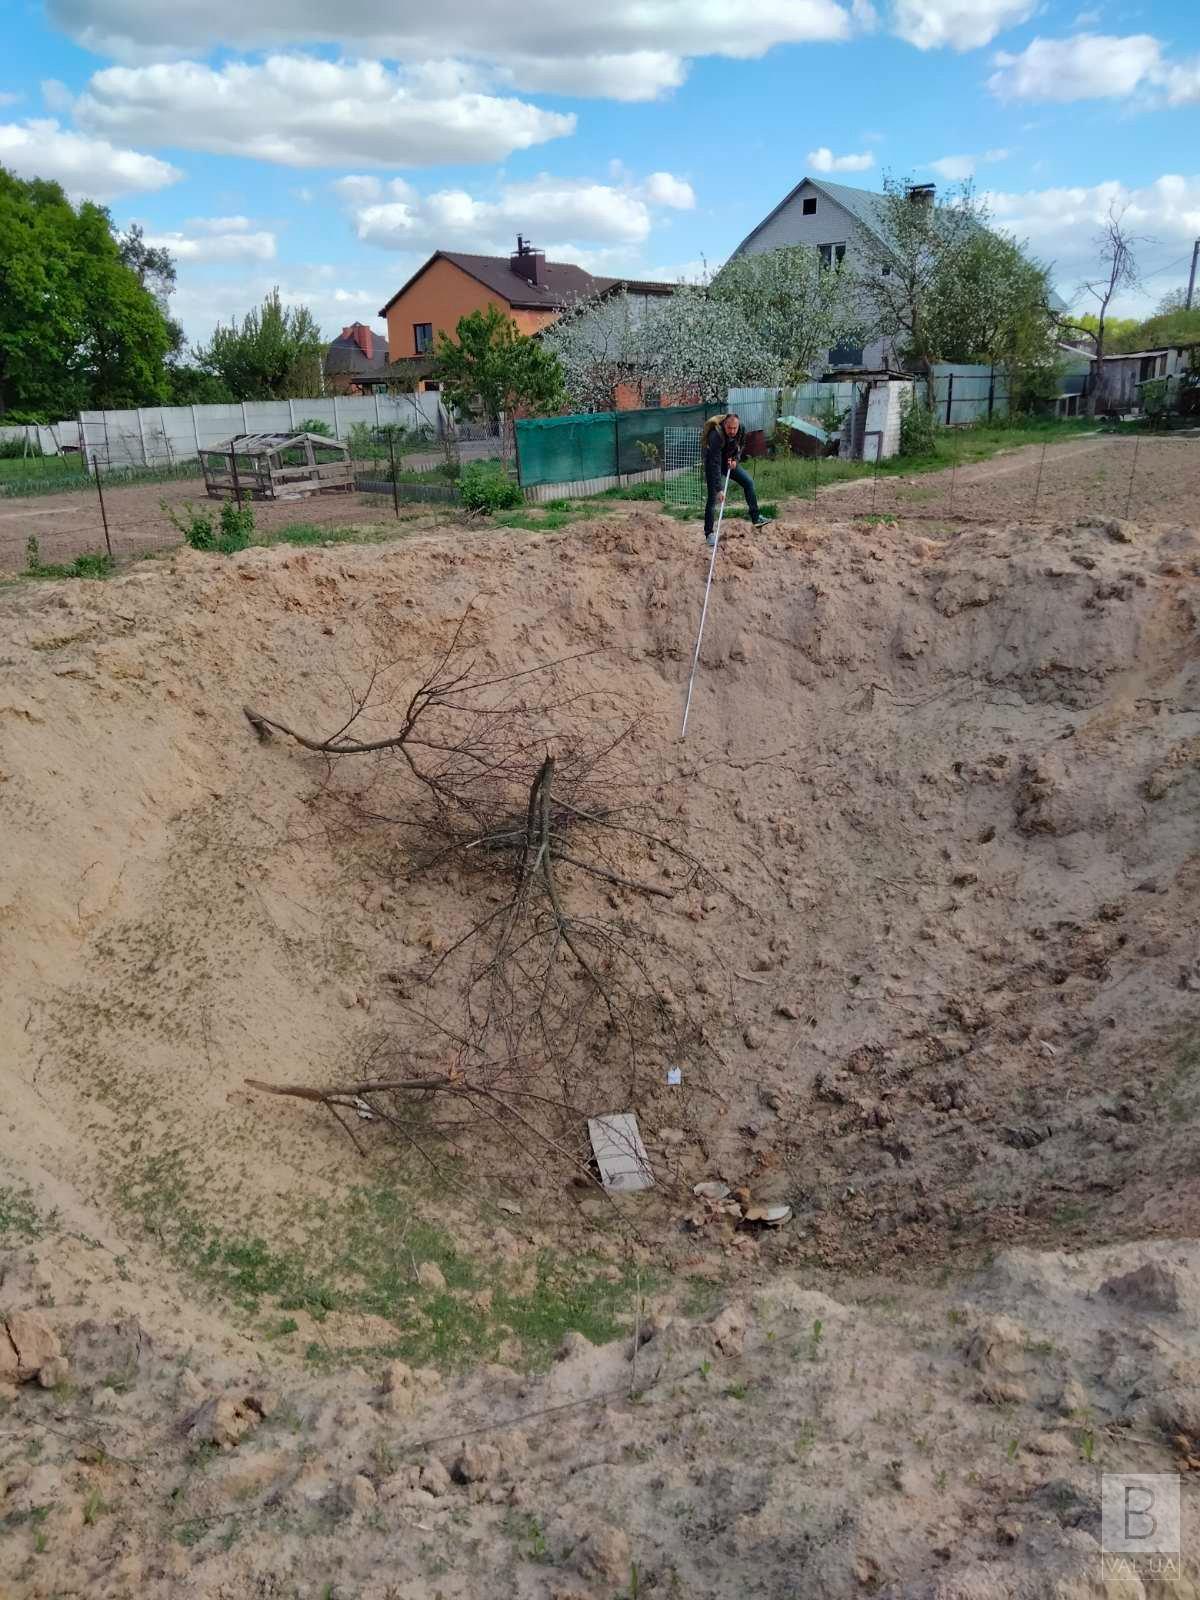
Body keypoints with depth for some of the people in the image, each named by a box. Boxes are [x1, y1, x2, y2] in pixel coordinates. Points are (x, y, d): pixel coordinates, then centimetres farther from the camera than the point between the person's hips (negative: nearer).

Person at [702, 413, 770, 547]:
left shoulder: (741, 430, -18)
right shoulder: (716, 436, -38)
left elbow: (741, 446, 6)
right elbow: (715, 464, -42)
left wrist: (736, 459, -14)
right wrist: (719, 489, -46)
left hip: (729, 461, 6)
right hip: (712, 462, -6)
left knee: (748, 482, 4)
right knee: (713, 498, -12)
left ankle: (756, 518, 14)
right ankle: (709, 534, -5)